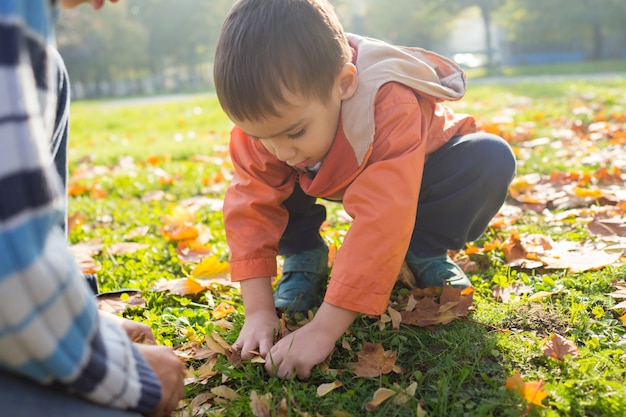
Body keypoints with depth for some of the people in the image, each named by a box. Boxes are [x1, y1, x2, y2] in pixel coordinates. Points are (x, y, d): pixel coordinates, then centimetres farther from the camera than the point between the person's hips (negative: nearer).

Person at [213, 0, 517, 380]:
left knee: (491, 159, -31)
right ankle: (304, 257, -1)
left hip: (417, 172, -2)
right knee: (258, 183, -24)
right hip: (335, 178, 3)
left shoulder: (389, 107, -44)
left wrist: (323, 330, -52)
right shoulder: (264, 117, -30)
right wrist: (259, 311, -35)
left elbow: (381, 221, -50)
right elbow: (252, 206, -28)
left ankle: (425, 253, -9)